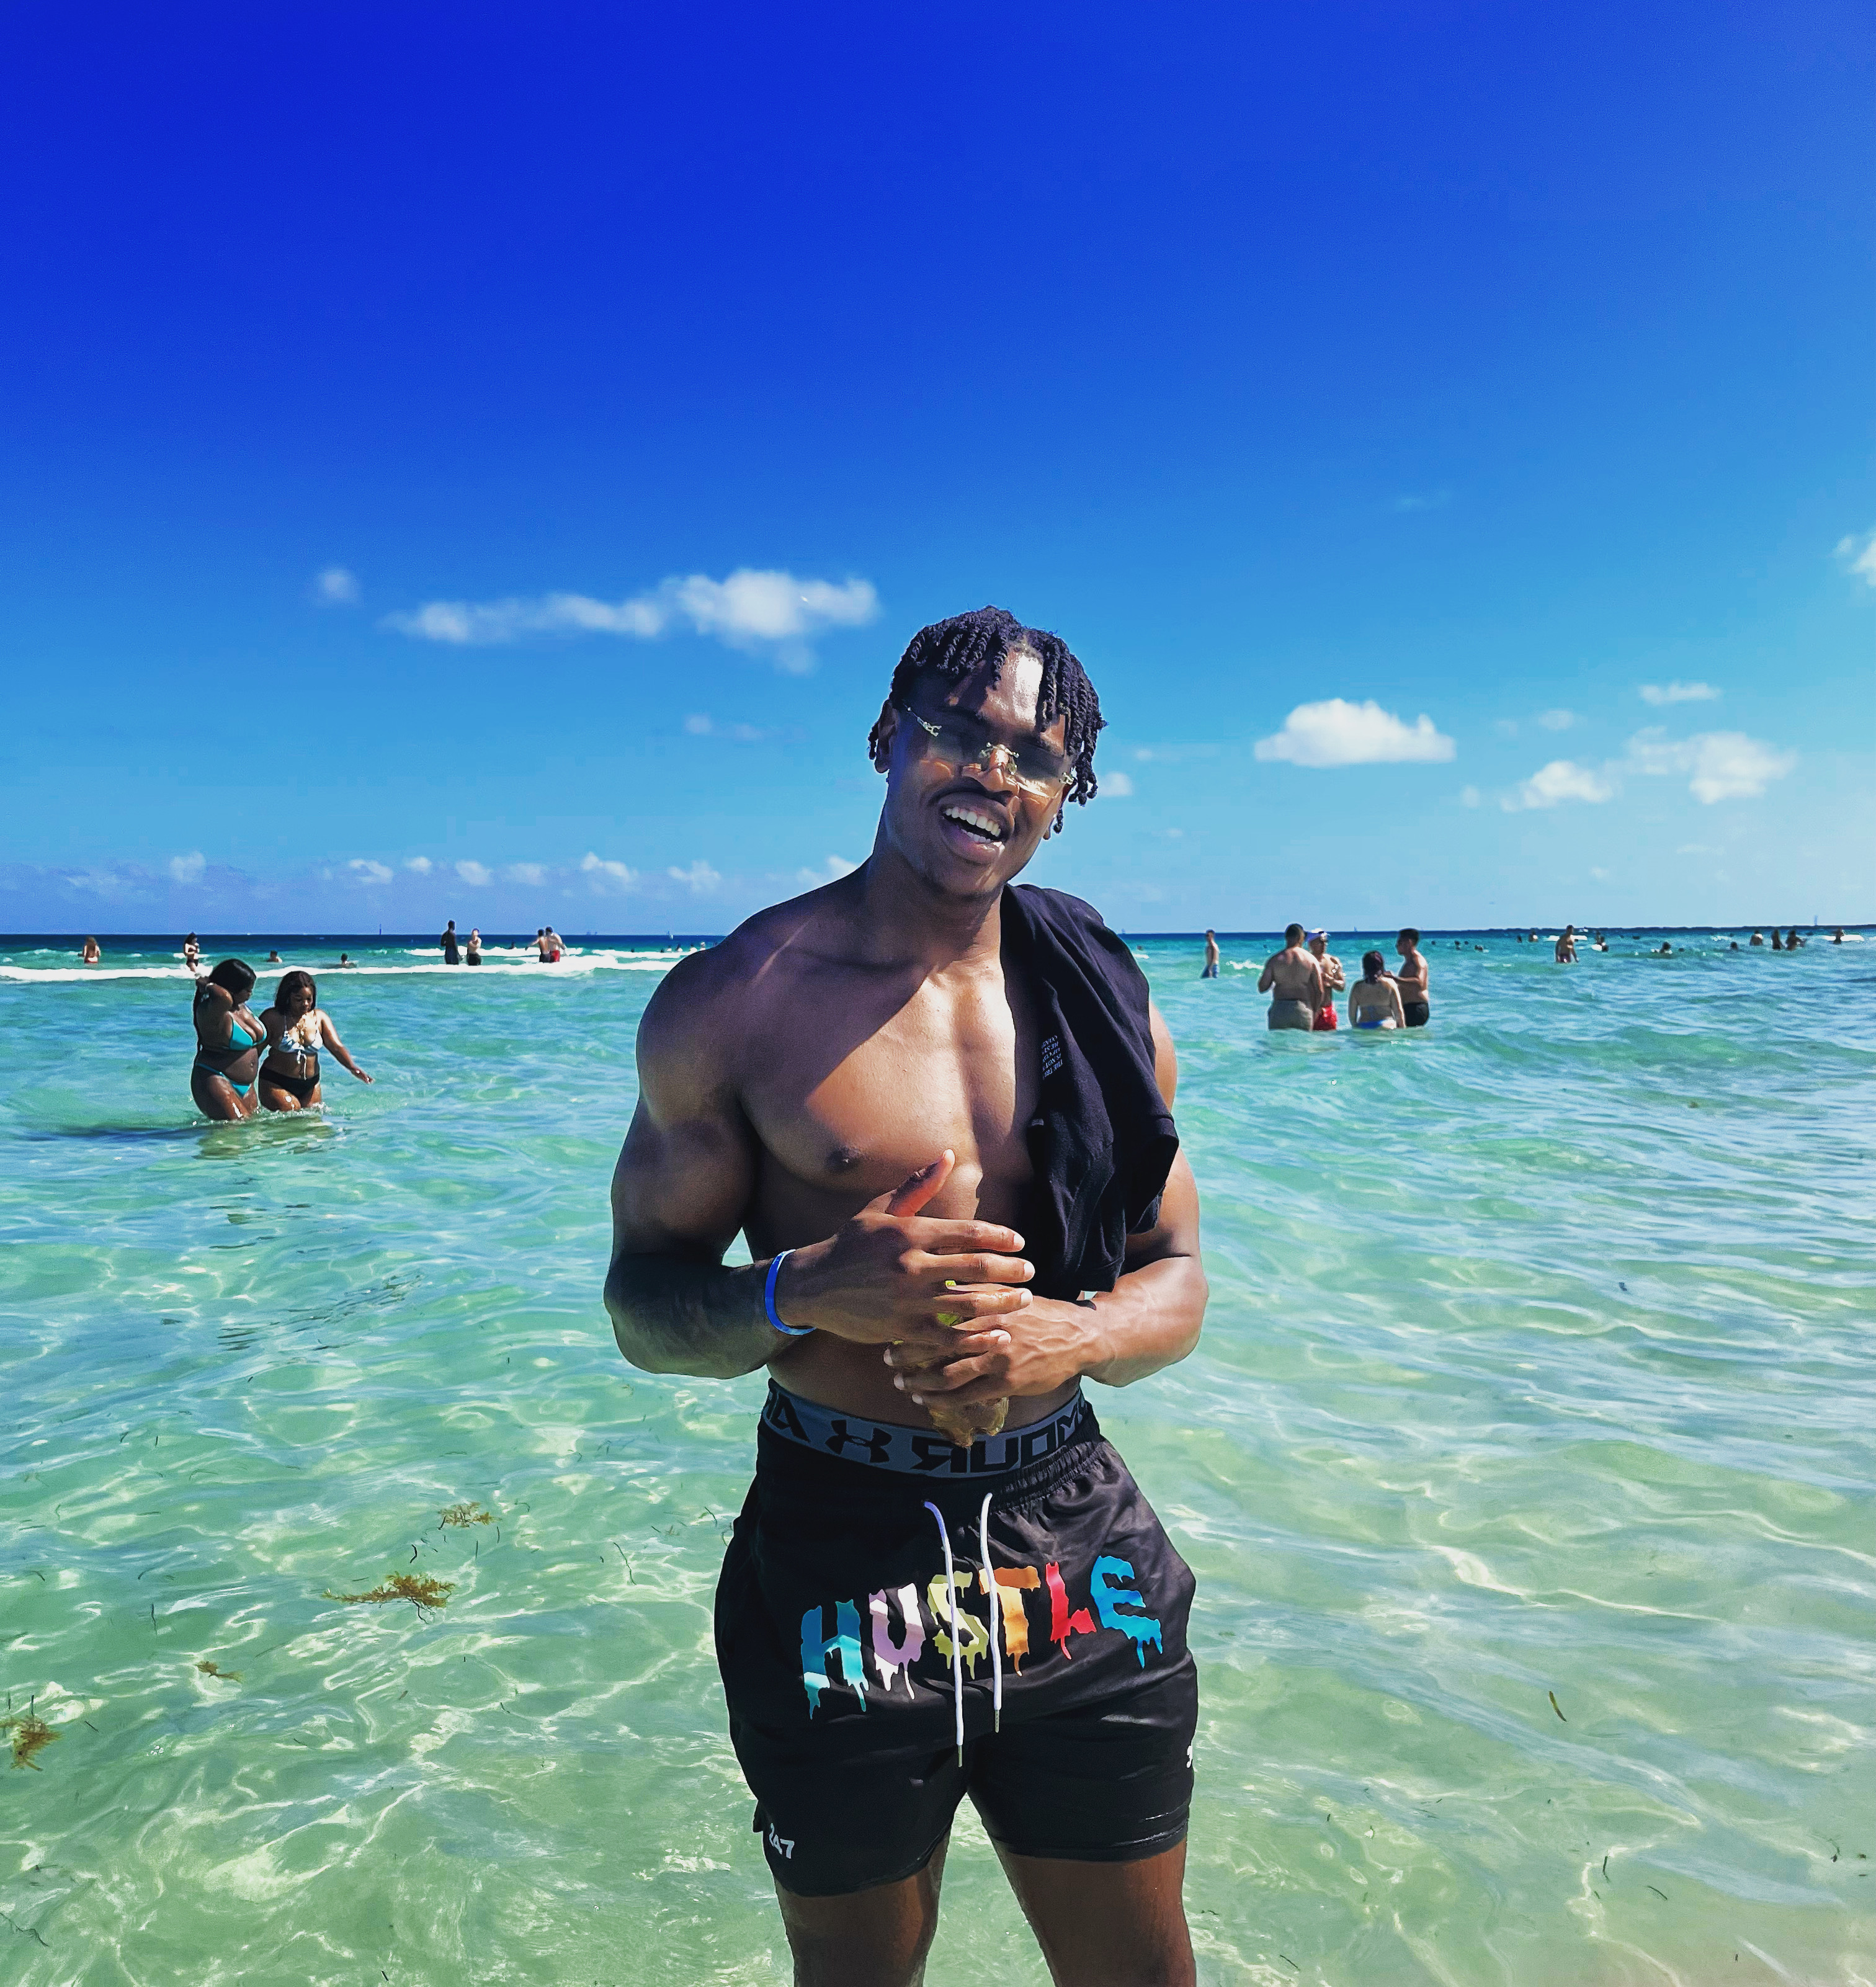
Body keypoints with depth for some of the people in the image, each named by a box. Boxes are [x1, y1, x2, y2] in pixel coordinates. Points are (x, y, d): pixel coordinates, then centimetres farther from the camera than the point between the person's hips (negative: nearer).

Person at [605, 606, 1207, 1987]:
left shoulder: (1104, 1002, 1)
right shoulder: (733, 1000, -9)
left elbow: (1176, 1284, 7)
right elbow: (643, 1306, -4)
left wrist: (1070, 1336, -15)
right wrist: (807, 1292, -25)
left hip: (1075, 1551, 3)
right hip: (836, 1554, -2)